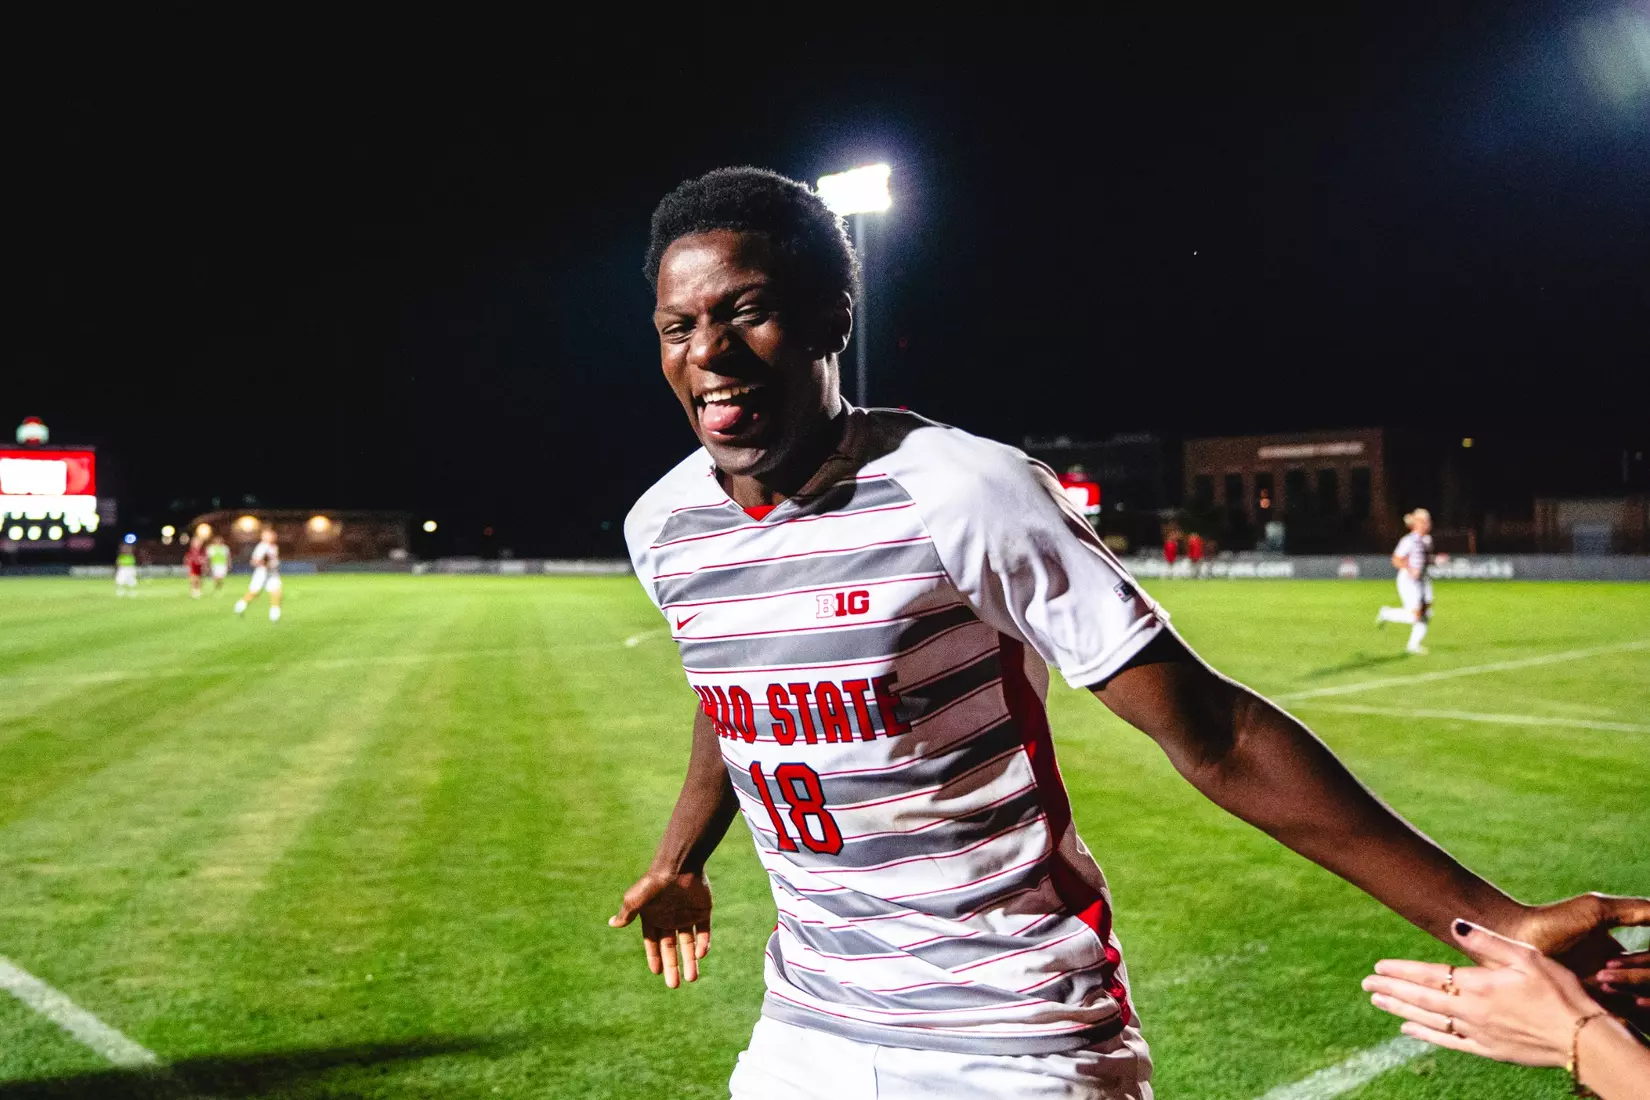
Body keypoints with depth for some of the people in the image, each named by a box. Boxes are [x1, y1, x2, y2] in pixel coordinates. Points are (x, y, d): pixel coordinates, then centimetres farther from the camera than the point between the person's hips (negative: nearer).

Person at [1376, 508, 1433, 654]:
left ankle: (1414, 644, 11)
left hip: (1423, 580, 8)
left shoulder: (1427, 540, 10)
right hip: (1408, 581, -8)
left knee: (1426, 614, 2)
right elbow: (1396, 561, -14)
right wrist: (1410, 571, -27)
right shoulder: (1408, 541, -15)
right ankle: (1386, 614, 13)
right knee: (1415, 616, -11)